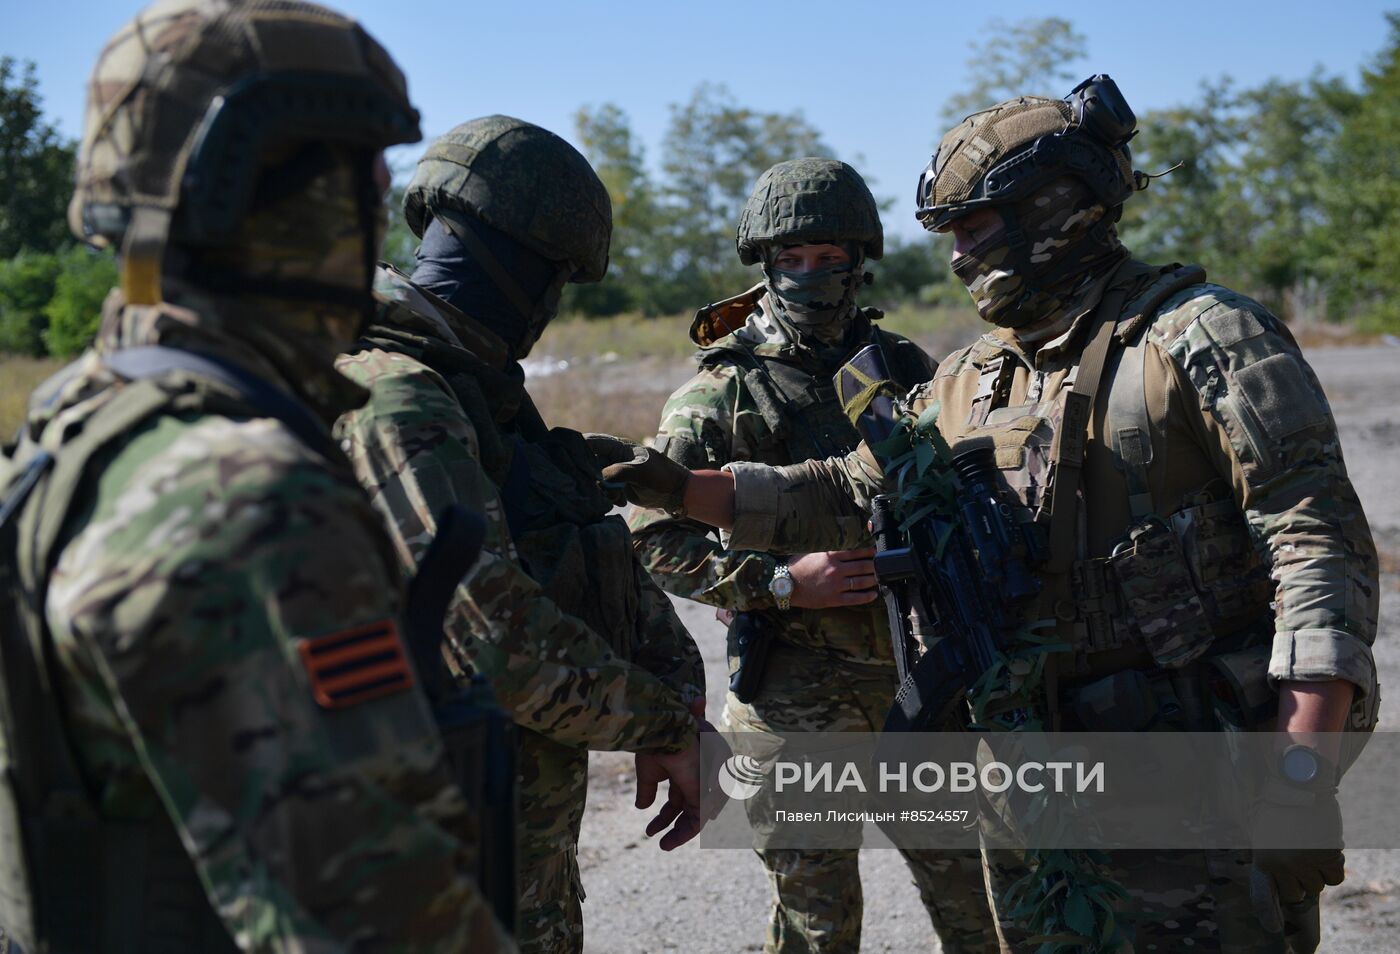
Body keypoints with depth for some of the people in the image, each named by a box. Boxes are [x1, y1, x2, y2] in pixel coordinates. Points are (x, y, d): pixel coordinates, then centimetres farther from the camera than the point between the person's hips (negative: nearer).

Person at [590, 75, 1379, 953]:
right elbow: (850, 497, 20)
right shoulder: (971, 383, 14)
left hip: (1191, 770, -6)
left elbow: (1318, 532, -14)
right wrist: (680, 486, 10)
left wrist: (1306, 749, -23)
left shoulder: (1202, 337, -8)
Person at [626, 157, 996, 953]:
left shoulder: (904, 366, 9)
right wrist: (783, 584, -16)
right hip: (799, 702, -4)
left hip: (924, 675, 4)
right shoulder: (721, 392, -4)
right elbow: (656, 536, -8)